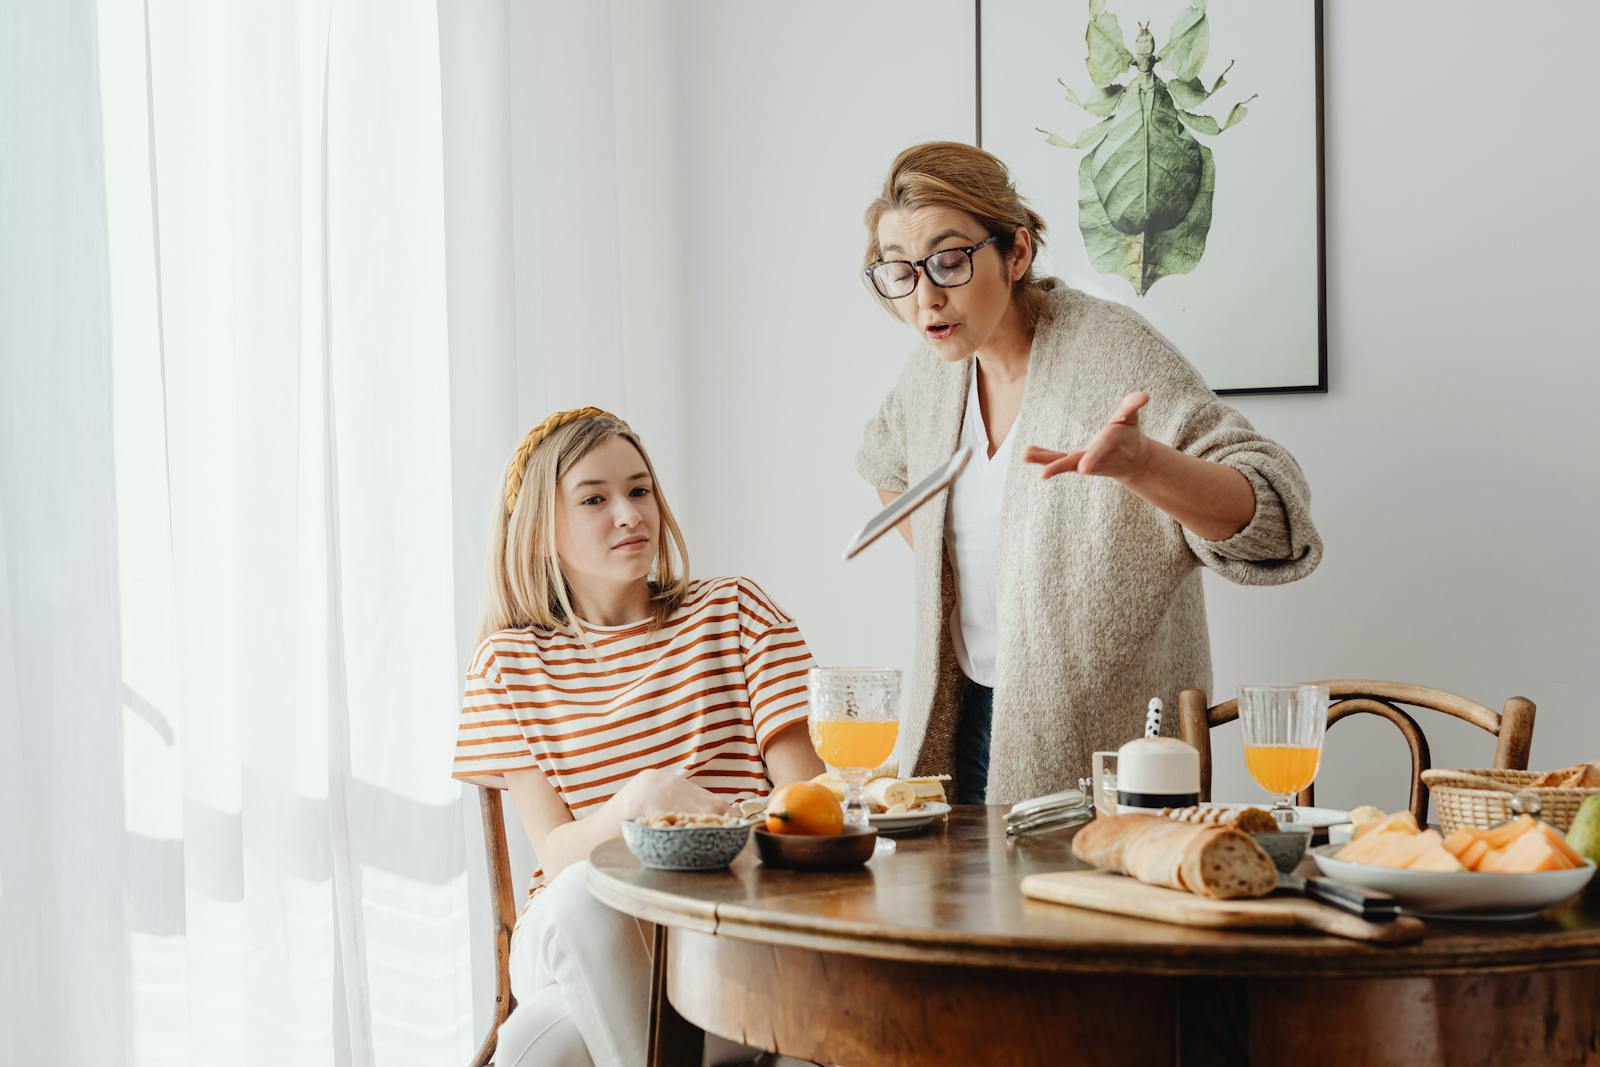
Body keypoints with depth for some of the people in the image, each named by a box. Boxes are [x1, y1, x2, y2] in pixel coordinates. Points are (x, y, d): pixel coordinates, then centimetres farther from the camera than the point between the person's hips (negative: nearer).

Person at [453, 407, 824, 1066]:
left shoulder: (733, 611, 9)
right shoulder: (511, 663, 9)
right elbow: (556, 855, -3)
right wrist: (635, 800, -27)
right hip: (575, 940, 1)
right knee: (588, 892, -37)